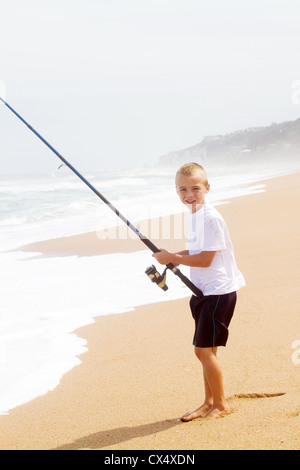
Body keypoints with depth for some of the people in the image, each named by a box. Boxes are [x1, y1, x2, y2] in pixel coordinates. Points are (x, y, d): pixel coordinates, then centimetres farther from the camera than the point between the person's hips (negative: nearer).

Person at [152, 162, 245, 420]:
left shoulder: (211, 218, -19)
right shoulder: (192, 215, 11)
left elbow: (205, 259, -21)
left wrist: (173, 258, -13)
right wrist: (175, 257, 4)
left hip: (219, 292, -9)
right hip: (202, 292, 9)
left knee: (205, 350, -6)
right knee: (203, 351, 14)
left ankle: (221, 404, 10)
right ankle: (209, 403, 26)